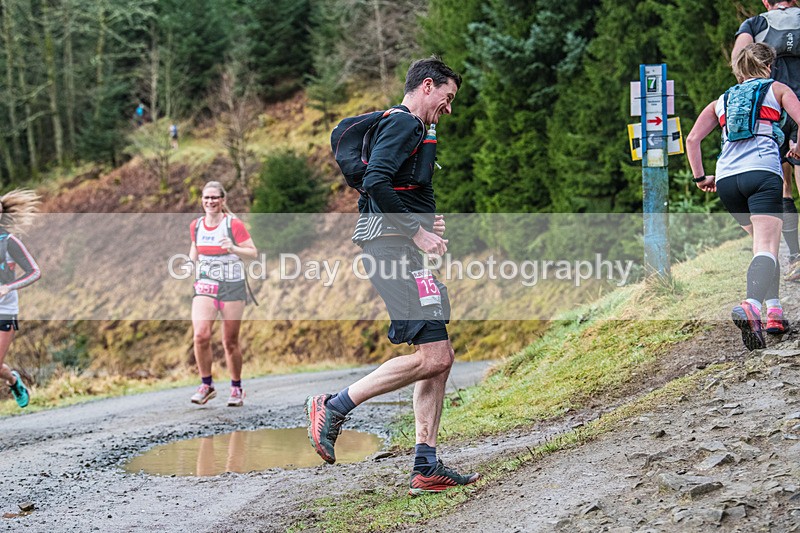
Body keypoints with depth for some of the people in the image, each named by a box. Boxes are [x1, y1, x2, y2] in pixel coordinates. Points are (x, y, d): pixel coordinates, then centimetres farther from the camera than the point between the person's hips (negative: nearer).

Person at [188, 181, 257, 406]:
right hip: (205, 286, 3)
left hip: (232, 287, -3)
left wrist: (233, 248, -25)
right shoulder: (196, 226, 5)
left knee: (230, 342, 4)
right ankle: (206, 385, 0)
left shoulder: (234, 225, -9)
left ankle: (236, 388, 21)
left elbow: (253, 253, -8)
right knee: (201, 335, -17)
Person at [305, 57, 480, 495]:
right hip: (392, 247, -11)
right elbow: (376, 183, -21)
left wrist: (424, 222, 17)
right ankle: (333, 408, -7)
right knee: (433, 357, -15)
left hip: (399, 249, 11)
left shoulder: (405, 126, 25)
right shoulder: (403, 123, -7)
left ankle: (426, 467, 6)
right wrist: (416, 232, -16)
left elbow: (374, 186, 28)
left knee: (440, 356, 7)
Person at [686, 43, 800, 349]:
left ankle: (774, 311, 11)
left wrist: (700, 177, 22)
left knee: (763, 242, 23)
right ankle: (751, 305, -42)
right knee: (767, 249, -15)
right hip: (762, 172, -4)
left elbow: (692, 139, 16)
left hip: (726, 179, 4)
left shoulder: (721, 101, 27)